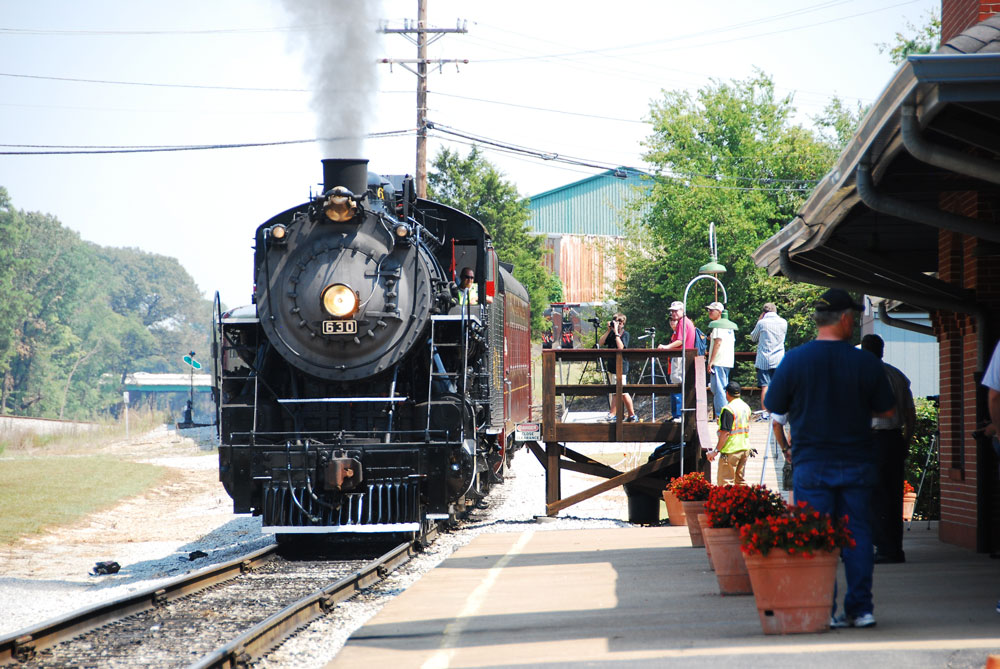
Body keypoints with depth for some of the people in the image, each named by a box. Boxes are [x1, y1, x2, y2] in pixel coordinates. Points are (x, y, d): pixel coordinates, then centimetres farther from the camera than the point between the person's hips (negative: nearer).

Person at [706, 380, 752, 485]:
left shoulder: (728, 409, -16)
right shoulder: (746, 407, 10)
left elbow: (725, 433, -20)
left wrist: (716, 451, -15)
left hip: (731, 450, -8)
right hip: (745, 448, 8)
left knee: (725, 483, -5)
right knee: (740, 481, 15)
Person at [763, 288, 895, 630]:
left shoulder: (794, 360, -7)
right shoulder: (866, 362, -5)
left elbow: (773, 407, 1)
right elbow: (886, 410, 4)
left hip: (811, 464, -1)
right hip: (856, 463, 1)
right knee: (857, 534, 8)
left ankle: (824, 611, -1)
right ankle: (861, 608, 7)